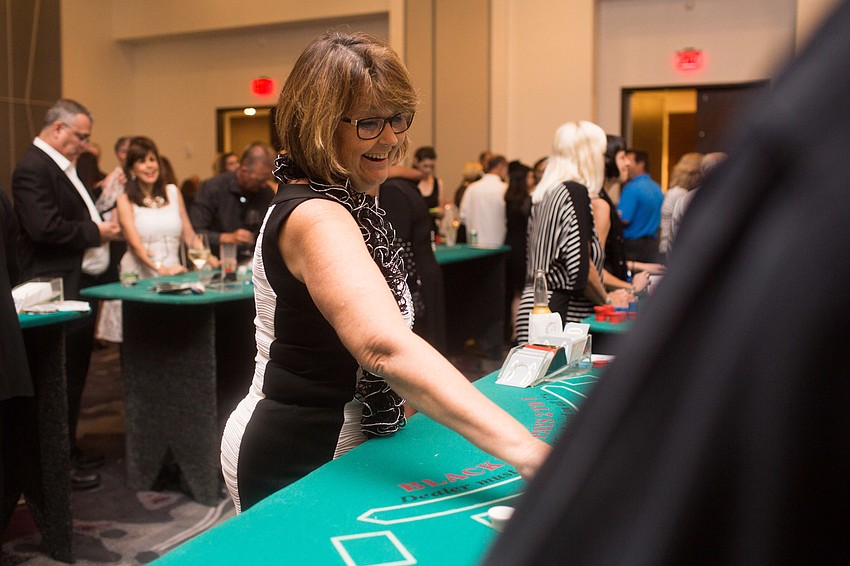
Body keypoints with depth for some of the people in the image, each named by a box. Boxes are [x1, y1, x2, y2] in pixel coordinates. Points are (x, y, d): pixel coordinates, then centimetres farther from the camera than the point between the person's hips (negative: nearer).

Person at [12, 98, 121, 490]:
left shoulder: (63, 167, 16)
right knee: (62, 379, -2)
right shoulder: (33, 168, -15)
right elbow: (45, 227, -25)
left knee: (75, 374, 17)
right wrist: (95, 232, -15)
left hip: (79, 285, 10)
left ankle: (69, 449, 30)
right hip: (59, 291, -10)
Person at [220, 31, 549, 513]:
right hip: (294, 460, -9)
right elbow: (386, 346, -45)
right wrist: (522, 448, -53)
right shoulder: (315, 218, -28)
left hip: (336, 441, 10)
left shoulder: (342, 202, 5)